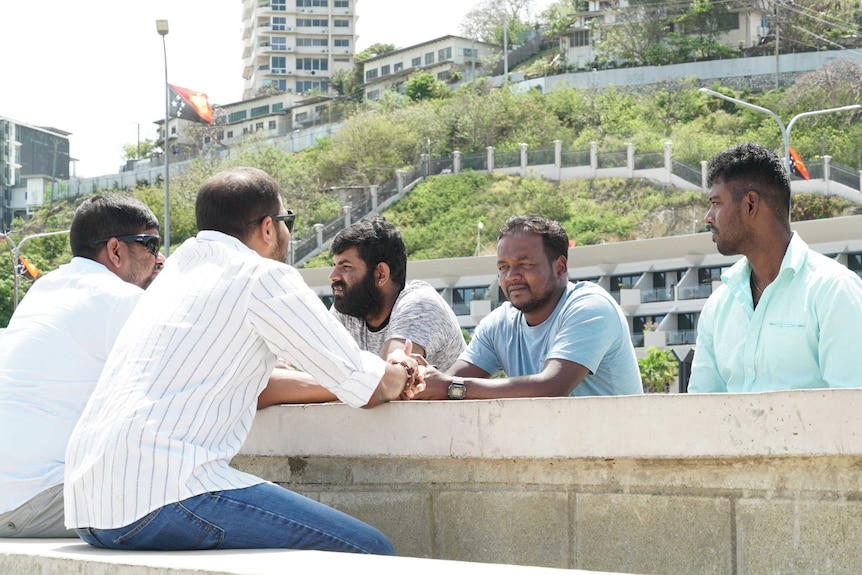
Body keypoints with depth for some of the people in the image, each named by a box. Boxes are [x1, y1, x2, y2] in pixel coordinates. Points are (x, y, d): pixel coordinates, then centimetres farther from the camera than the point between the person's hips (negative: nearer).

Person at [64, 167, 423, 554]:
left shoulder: (180, 266, 23)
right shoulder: (263, 276, -1)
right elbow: (367, 390, 3)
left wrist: (381, 373, 33)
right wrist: (397, 372, 26)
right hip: (161, 491, -9)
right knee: (371, 551, -6)